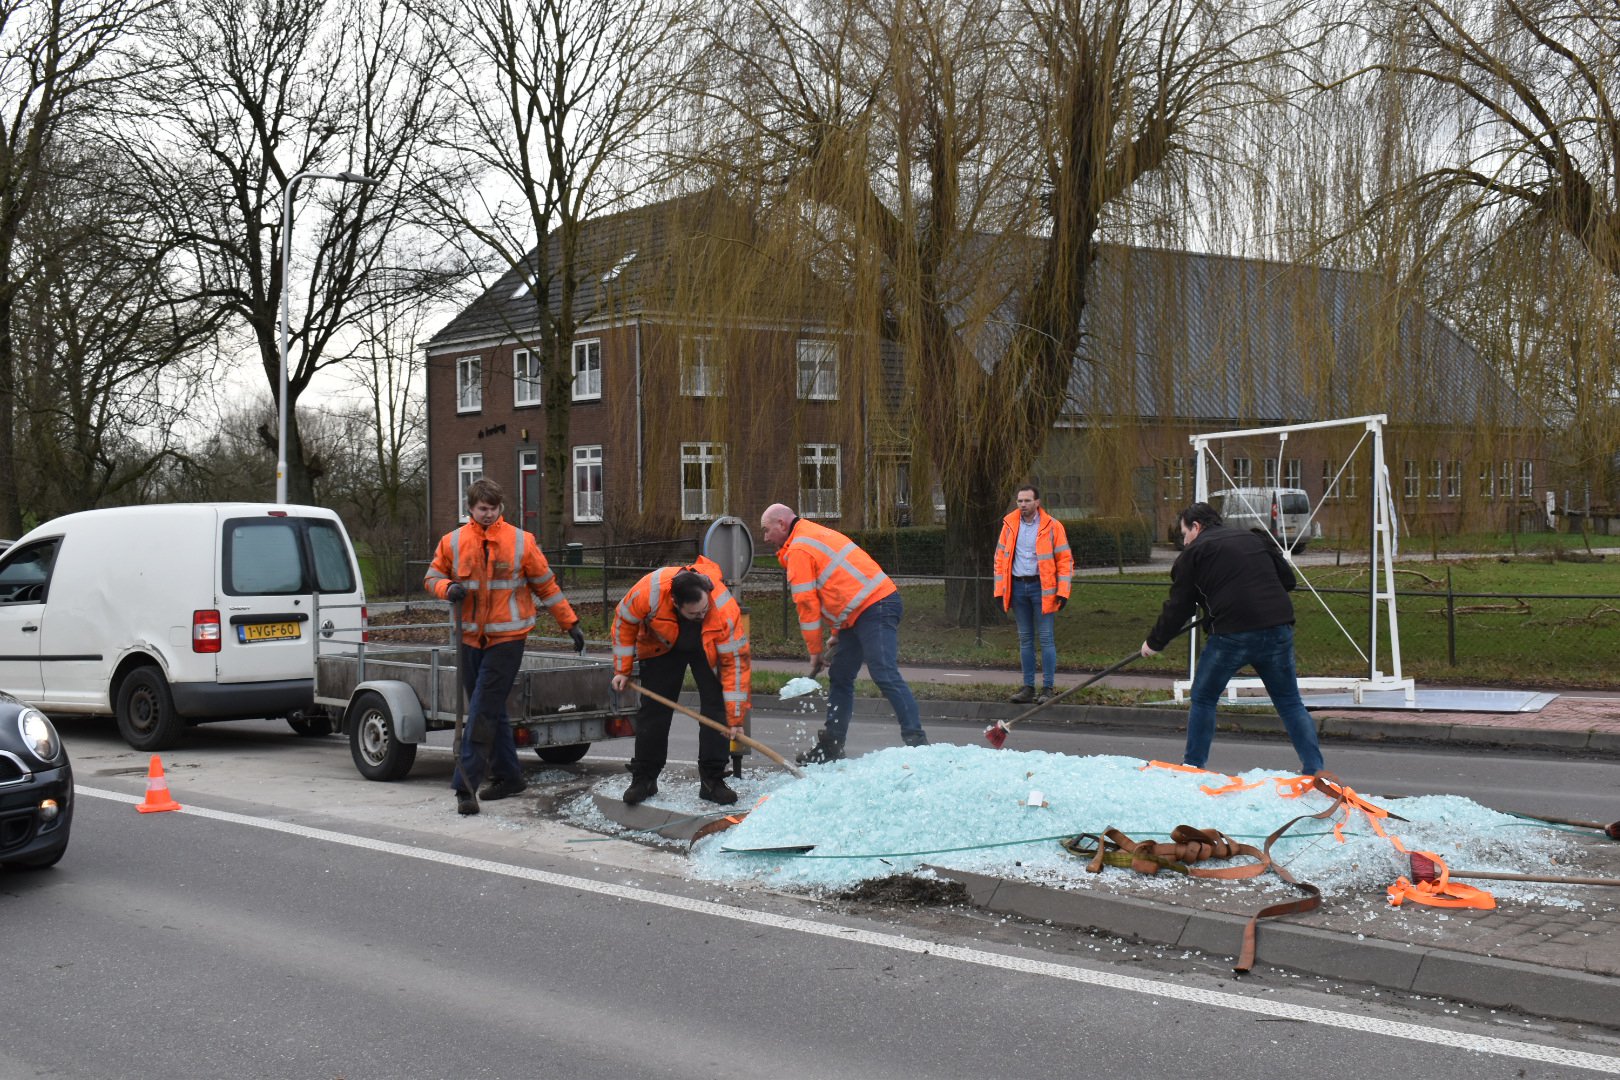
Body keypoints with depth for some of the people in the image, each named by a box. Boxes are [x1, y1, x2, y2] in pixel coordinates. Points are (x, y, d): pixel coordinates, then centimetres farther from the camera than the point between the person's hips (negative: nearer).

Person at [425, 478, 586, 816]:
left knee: (483, 711, -10)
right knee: (490, 711, 11)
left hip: (507, 639, -4)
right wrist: (448, 587, -10)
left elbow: (547, 585, 5)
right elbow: (432, 576, 13)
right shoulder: (453, 542, 4)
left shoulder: (521, 542, -3)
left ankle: (466, 785, -12)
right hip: (471, 638, 4)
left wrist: (570, 623, 7)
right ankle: (508, 775, 23)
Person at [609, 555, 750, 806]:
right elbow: (624, 620, -16)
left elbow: (735, 661, -31)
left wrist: (735, 717, -29)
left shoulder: (725, 609, -41)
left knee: (717, 709, -10)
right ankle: (643, 779, 12)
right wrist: (622, 669, -11)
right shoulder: (648, 591, -39)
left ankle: (712, 781, -2)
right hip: (662, 647, 1)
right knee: (653, 711, 1)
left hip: (707, 650, -1)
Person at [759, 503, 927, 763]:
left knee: (884, 675, -18)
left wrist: (815, 651, 0)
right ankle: (831, 746, 18)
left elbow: (807, 604, -8)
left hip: (874, 608, -11)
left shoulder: (798, 550, -8)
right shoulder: (816, 535, 23)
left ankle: (915, 739, -22)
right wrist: (837, 632, 21)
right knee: (839, 676, 13)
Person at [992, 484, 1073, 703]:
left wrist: (1062, 592, -10)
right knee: (1025, 639, 9)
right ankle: (1028, 687, 14)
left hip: (1042, 587, -4)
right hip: (1018, 586, 4)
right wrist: (1000, 590, 5)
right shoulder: (1009, 525, 6)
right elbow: (1000, 557, 11)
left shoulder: (1052, 526, -4)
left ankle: (1048, 688, 0)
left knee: (1046, 638, -4)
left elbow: (1065, 559, -3)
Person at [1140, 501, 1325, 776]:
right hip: (1278, 629, 4)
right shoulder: (1256, 540, 20)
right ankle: (1314, 767, 6)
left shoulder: (1194, 552, 6)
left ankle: (1193, 766, 17)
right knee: (1290, 702, 13)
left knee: (1203, 699, 13)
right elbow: (1288, 580, 22)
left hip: (1233, 633, -4)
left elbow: (1178, 607, 8)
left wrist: (1154, 643, 19)